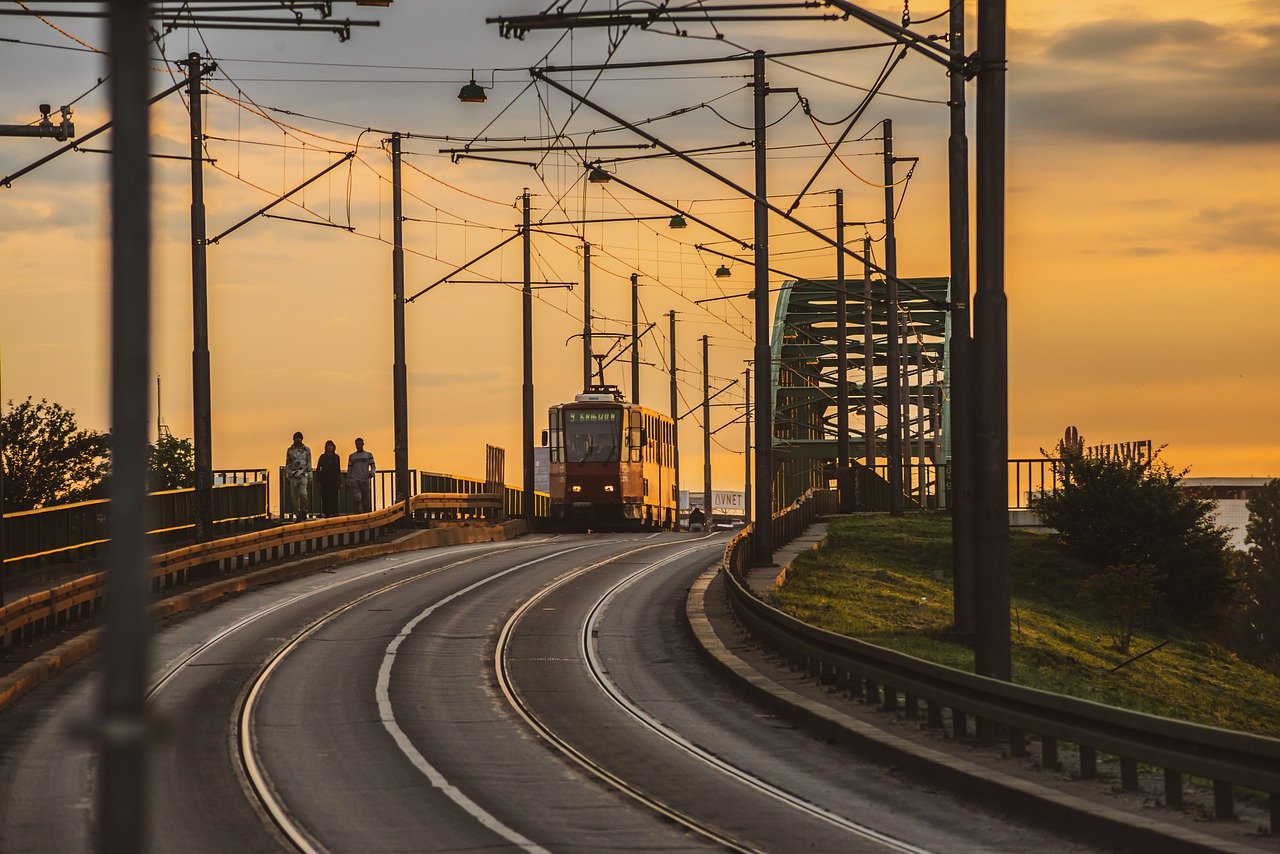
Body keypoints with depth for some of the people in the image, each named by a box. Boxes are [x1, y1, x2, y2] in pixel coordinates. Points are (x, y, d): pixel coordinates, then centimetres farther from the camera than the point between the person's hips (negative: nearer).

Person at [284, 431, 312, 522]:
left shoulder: (306, 450, 8)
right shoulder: (290, 450, 9)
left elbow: (309, 464, 10)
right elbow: (287, 464, 11)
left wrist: (310, 478, 6)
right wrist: (287, 478, 5)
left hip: (303, 475, -1)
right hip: (293, 476, 1)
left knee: (303, 494, -18)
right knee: (294, 496, 0)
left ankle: (304, 511, 1)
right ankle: (297, 515, 6)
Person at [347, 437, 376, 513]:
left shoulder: (368, 455, 10)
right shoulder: (352, 456, 12)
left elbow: (373, 467, 7)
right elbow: (349, 470, 15)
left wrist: (372, 473, -16)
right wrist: (347, 483, 12)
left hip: (365, 481, 1)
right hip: (354, 481, -1)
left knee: (366, 501, 3)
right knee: (356, 498, -16)